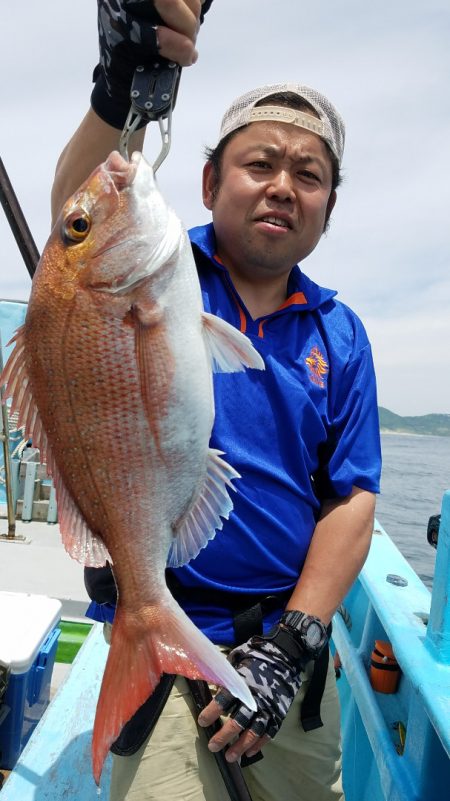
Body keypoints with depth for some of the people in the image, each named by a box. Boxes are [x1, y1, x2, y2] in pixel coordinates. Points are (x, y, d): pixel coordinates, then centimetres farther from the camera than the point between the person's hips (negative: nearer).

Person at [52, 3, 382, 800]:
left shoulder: (340, 335, 1)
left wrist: (295, 642, -12)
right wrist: (121, 89, -48)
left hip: (293, 642, 4)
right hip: (167, 646, -3)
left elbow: (352, 500, -3)